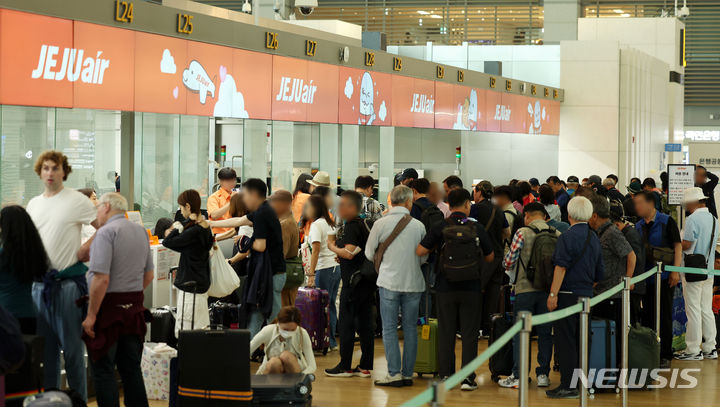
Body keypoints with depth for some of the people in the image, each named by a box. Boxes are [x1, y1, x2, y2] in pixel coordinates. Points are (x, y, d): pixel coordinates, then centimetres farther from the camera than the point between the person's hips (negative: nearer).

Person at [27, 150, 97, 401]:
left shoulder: (77, 201, -3)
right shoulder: (33, 204, 15)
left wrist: (87, 248, -9)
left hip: (68, 281, -6)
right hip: (39, 283, 6)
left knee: (72, 346, -3)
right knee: (46, 346, 11)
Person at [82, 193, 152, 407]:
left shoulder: (106, 232, -13)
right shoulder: (141, 231, 13)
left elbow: (101, 278, -21)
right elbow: (149, 275, 18)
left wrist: (91, 314, -17)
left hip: (108, 308, -8)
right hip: (135, 306, 8)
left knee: (103, 371, -3)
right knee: (131, 369, 13)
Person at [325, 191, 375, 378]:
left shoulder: (351, 227, -14)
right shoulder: (366, 224, 14)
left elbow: (349, 253, -24)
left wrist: (333, 247, -7)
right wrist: (341, 255, 18)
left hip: (354, 281, -9)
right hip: (367, 281, 9)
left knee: (346, 323, -2)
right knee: (365, 324, 10)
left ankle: (345, 366, 1)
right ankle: (365, 367, 12)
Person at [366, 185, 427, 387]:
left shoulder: (381, 224, -5)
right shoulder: (418, 226, -1)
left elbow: (369, 254, 4)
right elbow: (424, 258, 7)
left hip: (389, 281, -2)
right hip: (413, 282, 2)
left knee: (389, 328, 2)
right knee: (410, 328, 9)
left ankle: (394, 373, -4)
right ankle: (408, 373, 11)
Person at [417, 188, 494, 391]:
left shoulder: (439, 228, -7)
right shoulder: (477, 228, -4)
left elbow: (420, 251, -8)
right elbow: (490, 257, 5)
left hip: (446, 288, 0)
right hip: (471, 288, 0)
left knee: (446, 333, 9)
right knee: (469, 334, 6)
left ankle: (446, 376, 11)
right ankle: (468, 378, 4)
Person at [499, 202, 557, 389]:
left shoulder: (522, 233, -7)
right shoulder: (557, 235, 3)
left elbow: (508, 263, -5)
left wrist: (506, 264, 17)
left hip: (525, 288, -3)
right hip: (548, 289, 3)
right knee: (545, 333, 10)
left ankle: (517, 376, 0)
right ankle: (543, 374, 12)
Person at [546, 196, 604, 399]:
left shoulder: (568, 236, -11)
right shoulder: (594, 238, 13)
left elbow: (561, 267, -17)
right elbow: (599, 274, 18)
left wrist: (553, 294, -16)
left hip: (568, 294, -8)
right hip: (586, 296, 8)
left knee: (565, 342, -5)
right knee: (578, 342, 14)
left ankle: (568, 387, -6)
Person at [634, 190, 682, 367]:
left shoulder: (667, 222, -4)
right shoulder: (638, 226, 11)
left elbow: (678, 245, -6)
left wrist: (675, 271, -14)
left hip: (664, 276, -5)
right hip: (645, 277, 5)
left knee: (664, 316, -1)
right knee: (647, 315, 9)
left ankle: (665, 356, 5)